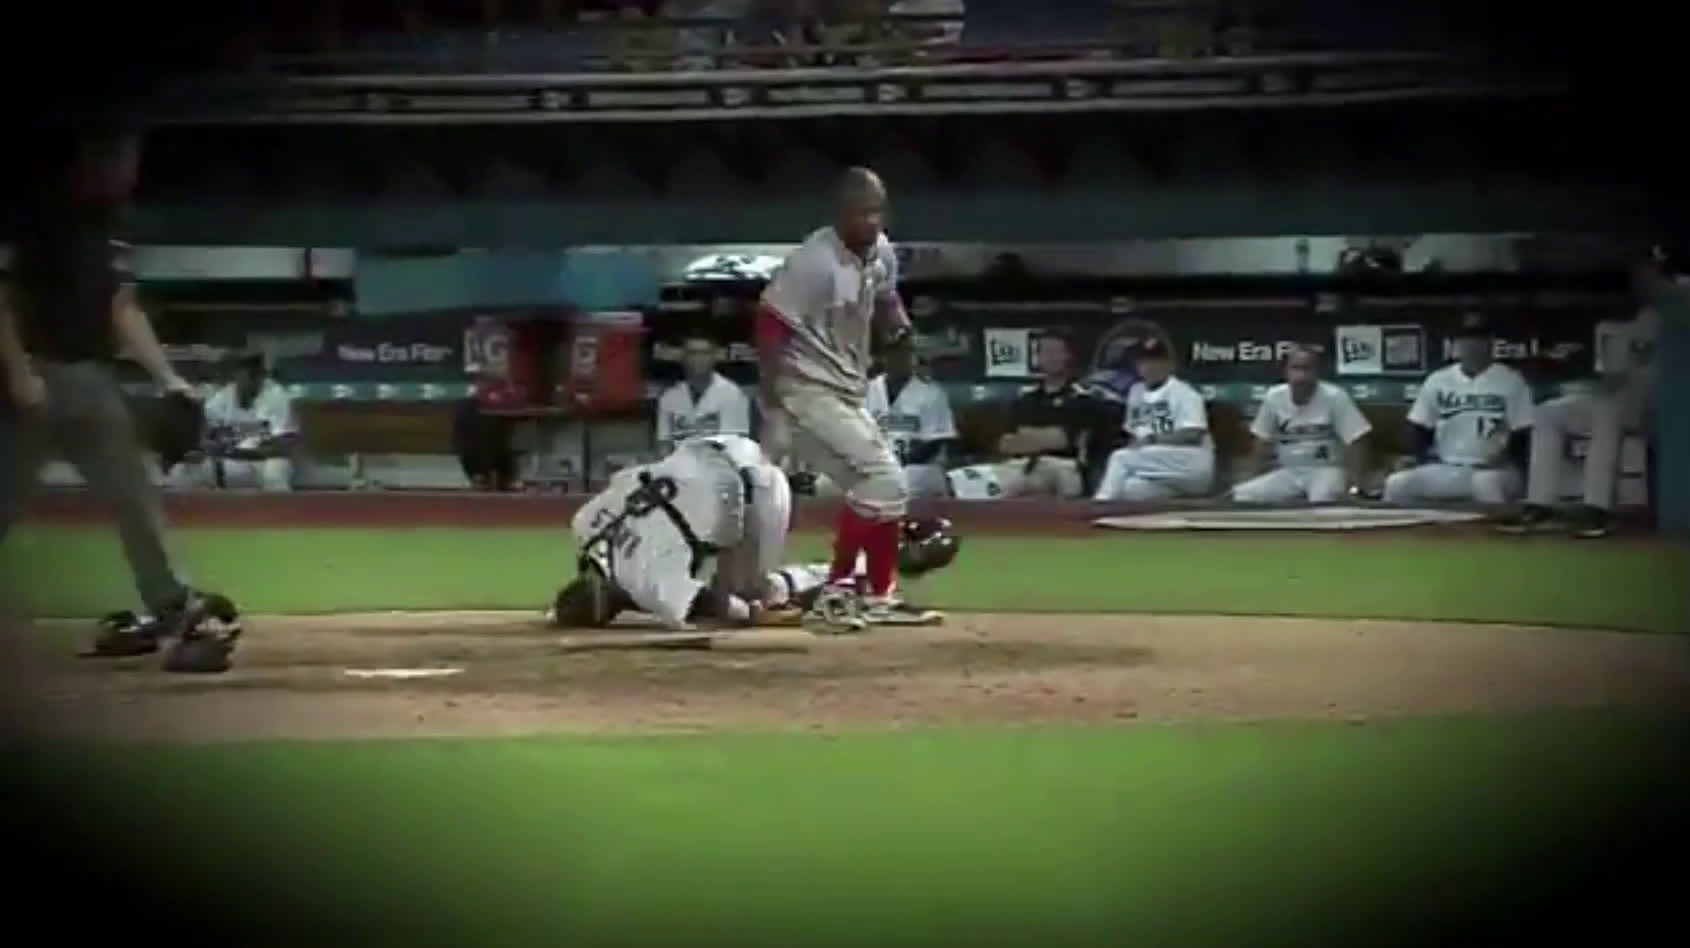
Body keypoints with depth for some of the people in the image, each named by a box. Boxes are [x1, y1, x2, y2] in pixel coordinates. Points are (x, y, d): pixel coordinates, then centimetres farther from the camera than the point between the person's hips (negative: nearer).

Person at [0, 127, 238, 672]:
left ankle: (172, 610, 12)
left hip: (92, 378, 7)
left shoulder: (107, 229, 14)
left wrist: (168, 379, 5)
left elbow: (123, 310, 14)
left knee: (134, 496, 7)